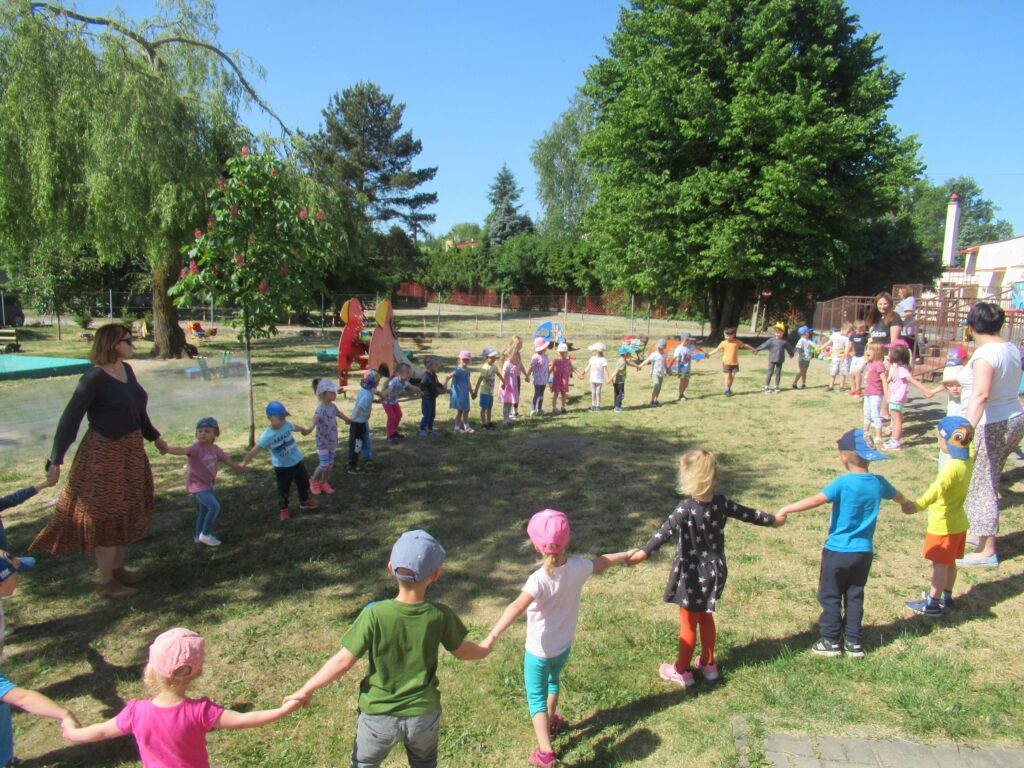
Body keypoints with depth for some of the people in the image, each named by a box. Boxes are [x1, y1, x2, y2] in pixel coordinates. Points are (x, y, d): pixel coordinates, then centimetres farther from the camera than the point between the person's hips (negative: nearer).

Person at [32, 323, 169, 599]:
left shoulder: (127, 370, 5)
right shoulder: (94, 378, -18)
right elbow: (70, 418, -19)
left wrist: (154, 436, 28)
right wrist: (55, 460, -22)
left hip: (131, 452, 8)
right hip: (105, 455, -8)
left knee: (128, 513, 18)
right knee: (107, 516, 2)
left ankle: (117, 568, 34)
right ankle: (105, 582, 15)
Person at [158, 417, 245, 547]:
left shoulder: (215, 448, 0)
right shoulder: (196, 447, -23)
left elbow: (226, 458, 14)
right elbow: (184, 450, -43)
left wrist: (237, 467, 22)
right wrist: (168, 449, -62)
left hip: (208, 484, 8)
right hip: (197, 485, -8)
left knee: (204, 510, 20)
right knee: (214, 507, -18)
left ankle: (198, 536, 36)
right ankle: (205, 534, -3)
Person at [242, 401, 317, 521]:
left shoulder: (287, 425, -11)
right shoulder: (267, 435, -26)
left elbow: (296, 427, 13)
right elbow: (255, 449, -31)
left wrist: (305, 430, 31)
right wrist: (244, 462, -39)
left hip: (297, 461, 5)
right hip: (282, 467, -5)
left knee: (304, 482, 21)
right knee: (283, 490, 5)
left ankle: (305, 501, 44)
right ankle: (283, 509, 26)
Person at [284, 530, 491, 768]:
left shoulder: (375, 615, -23)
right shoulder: (440, 615, -17)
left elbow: (343, 661, -18)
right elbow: (462, 651, -1)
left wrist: (306, 690, -3)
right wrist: (484, 651, 22)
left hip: (378, 715, -1)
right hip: (424, 714, 2)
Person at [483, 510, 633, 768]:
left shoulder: (539, 579, -31)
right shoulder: (579, 567, -16)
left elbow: (517, 607, -46)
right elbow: (604, 562, 4)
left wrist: (492, 636, -53)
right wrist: (627, 555, 24)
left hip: (539, 651, -5)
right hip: (564, 647, 6)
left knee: (536, 698, 11)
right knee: (553, 680, 32)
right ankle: (550, 722, 53)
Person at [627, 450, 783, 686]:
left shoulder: (686, 508, -25)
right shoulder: (721, 503, -7)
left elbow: (667, 531, -38)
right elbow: (748, 514, 7)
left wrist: (644, 552, -47)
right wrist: (772, 519, 25)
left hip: (692, 575, -6)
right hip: (714, 572, 6)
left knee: (688, 623, 9)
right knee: (706, 618, 24)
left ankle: (681, 671, 24)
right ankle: (708, 664, 38)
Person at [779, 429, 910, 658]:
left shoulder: (843, 483, -18)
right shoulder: (879, 483, 0)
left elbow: (815, 500, -30)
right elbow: (899, 497, 22)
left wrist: (786, 509, -22)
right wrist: (907, 505, 45)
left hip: (837, 551, -5)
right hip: (864, 552, 5)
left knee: (830, 596, 10)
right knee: (855, 596, 17)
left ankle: (831, 641, 16)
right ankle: (854, 642, 22)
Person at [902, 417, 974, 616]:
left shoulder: (951, 468, -29)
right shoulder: (968, 461, -3)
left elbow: (937, 490, -47)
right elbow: (969, 443, 22)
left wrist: (919, 505, -61)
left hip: (943, 526, -9)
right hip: (958, 523, 9)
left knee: (939, 564, 1)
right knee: (949, 562, 20)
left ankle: (932, 604, 9)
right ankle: (946, 596, 34)